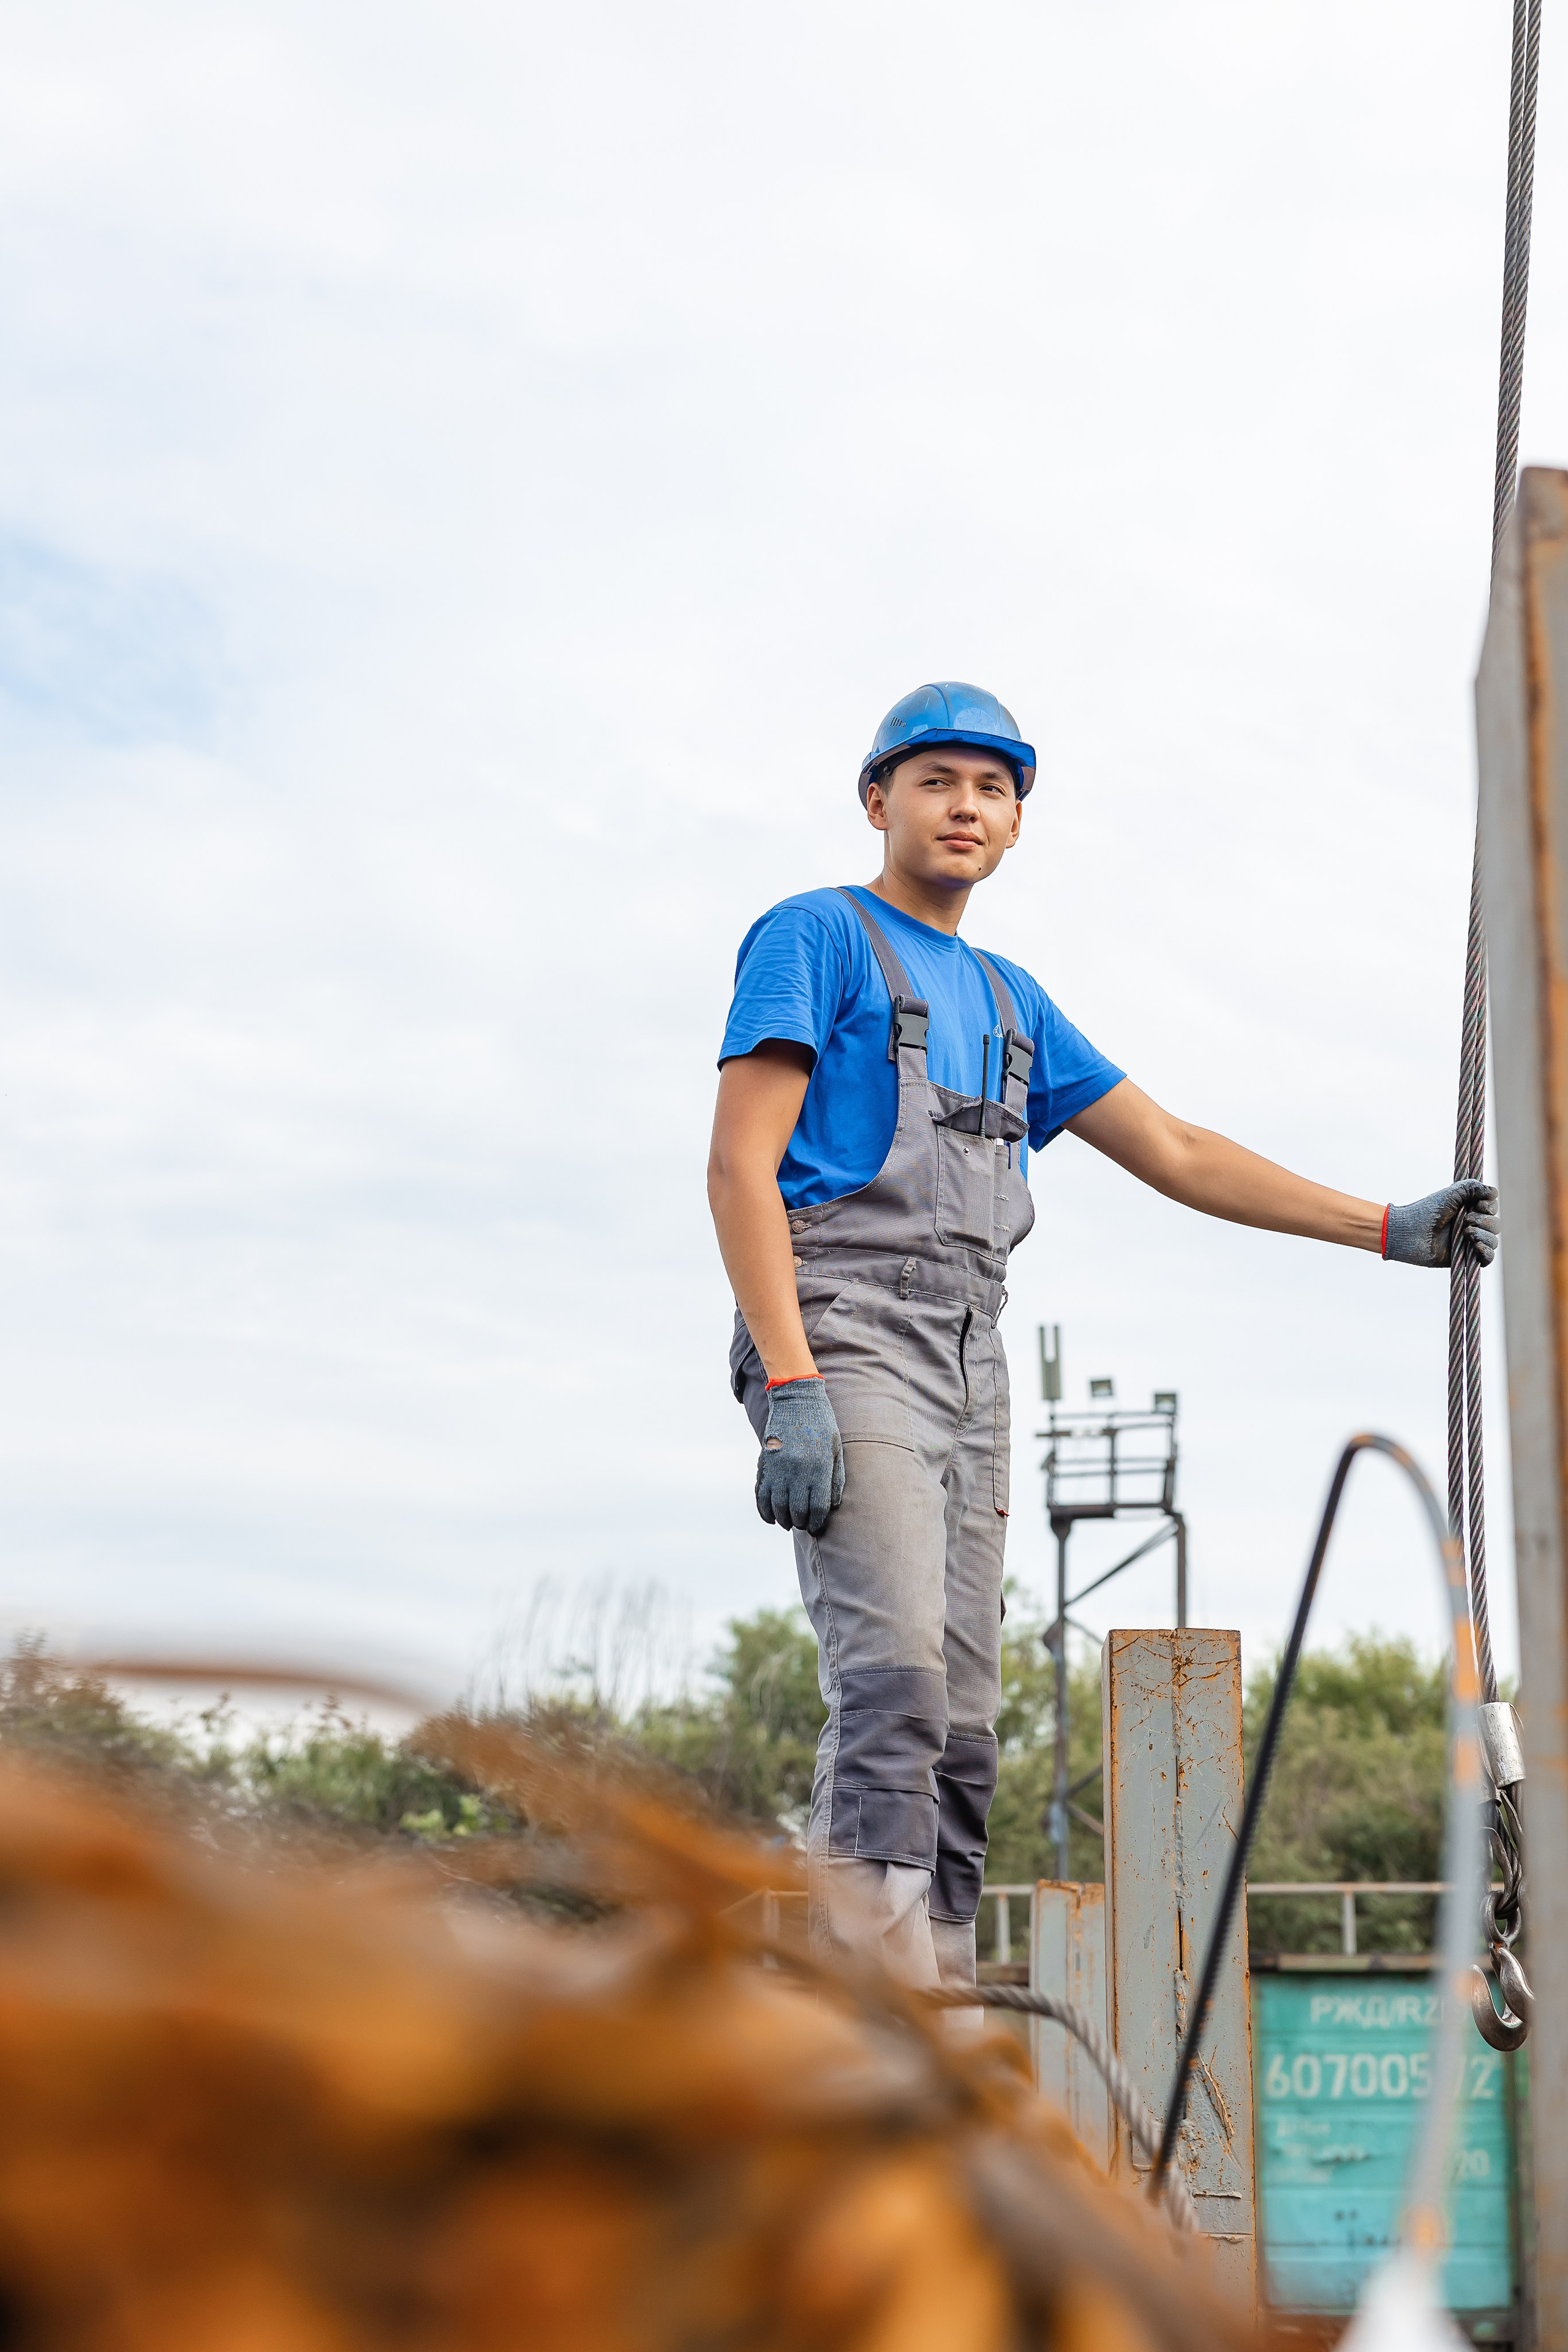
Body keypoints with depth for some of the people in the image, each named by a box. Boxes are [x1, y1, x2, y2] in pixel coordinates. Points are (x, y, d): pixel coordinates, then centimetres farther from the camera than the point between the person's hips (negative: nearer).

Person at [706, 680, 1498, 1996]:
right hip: (844, 1341, -7)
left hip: (970, 1369, 7)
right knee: (895, 1676, -22)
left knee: (963, 1723, 1)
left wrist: (1385, 1229, 15)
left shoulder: (1010, 1000, 25)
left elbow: (1174, 1155, 24)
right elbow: (741, 1165, -6)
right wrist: (791, 1386, -17)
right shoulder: (817, 937, 4)